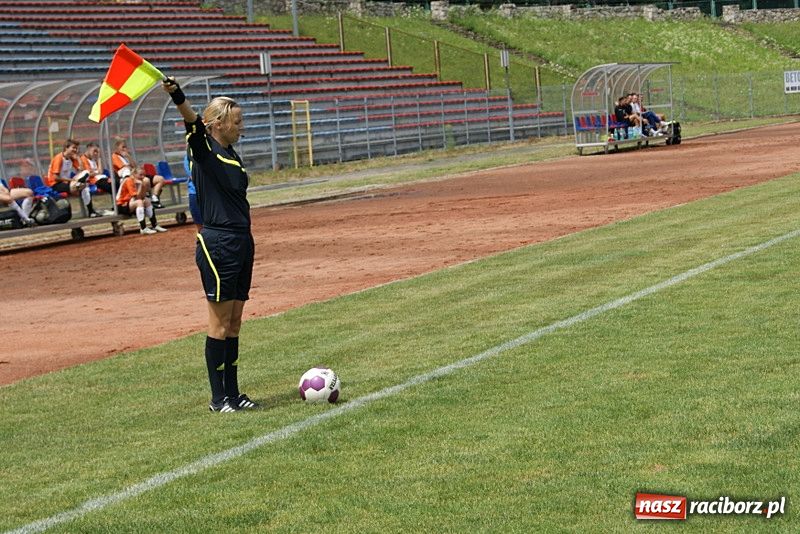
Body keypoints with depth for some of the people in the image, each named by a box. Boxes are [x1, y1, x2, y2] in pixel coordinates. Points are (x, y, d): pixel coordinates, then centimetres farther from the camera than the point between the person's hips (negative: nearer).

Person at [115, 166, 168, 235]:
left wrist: (145, 187, -15)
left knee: (147, 201, -3)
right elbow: (137, 197, -23)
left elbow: (142, 196, -3)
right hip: (121, 206, -9)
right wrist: (140, 185, -24)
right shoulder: (129, 181, -17)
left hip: (130, 204, 9)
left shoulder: (138, 181, 6)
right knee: (139, 202, -30)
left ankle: (154, 225, 0)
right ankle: (143, 228, -37)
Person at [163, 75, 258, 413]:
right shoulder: (204, 148, -8)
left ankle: (232, 392, 18)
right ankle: (218, 398, 3)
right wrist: (175, 94, -48)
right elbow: (192, 120, -28)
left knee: (234, 322, 11)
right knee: (220, 322, -3)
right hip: (217, 244, -8)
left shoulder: (230, 154, 15)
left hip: (241, 243, 8)